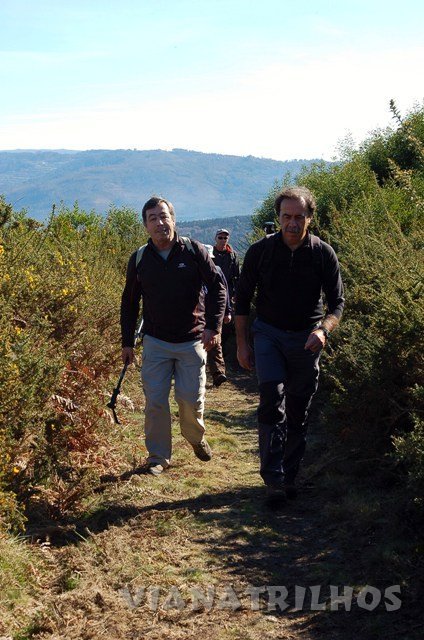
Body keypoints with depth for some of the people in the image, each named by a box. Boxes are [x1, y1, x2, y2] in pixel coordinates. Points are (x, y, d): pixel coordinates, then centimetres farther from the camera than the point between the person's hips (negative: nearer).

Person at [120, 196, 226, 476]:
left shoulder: (194, 250, -6)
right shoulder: (140, 259, 1)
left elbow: (217, 287, -3)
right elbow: (129, 303, 10)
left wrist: (214, 326, -13)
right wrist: (127, 343, 8)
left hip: (192, 341, -1)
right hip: (155, 342, 2)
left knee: (191, 399, 2)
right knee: (155, 401, -1)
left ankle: (197, 438, 33)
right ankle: (159, 457, 14)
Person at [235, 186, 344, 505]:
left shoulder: (323, 253, -7)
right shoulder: (260, 251, -7)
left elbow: (337, 302, -3)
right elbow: (243, 299, 2)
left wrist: (323, 329, -23)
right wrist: (242, 344, 0)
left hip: (306, 338, 1)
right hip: (269, 334, -1)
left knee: (298, 411, 8)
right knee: (272, 397, -19)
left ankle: (290, 475, 22)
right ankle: (273, 478, -16)